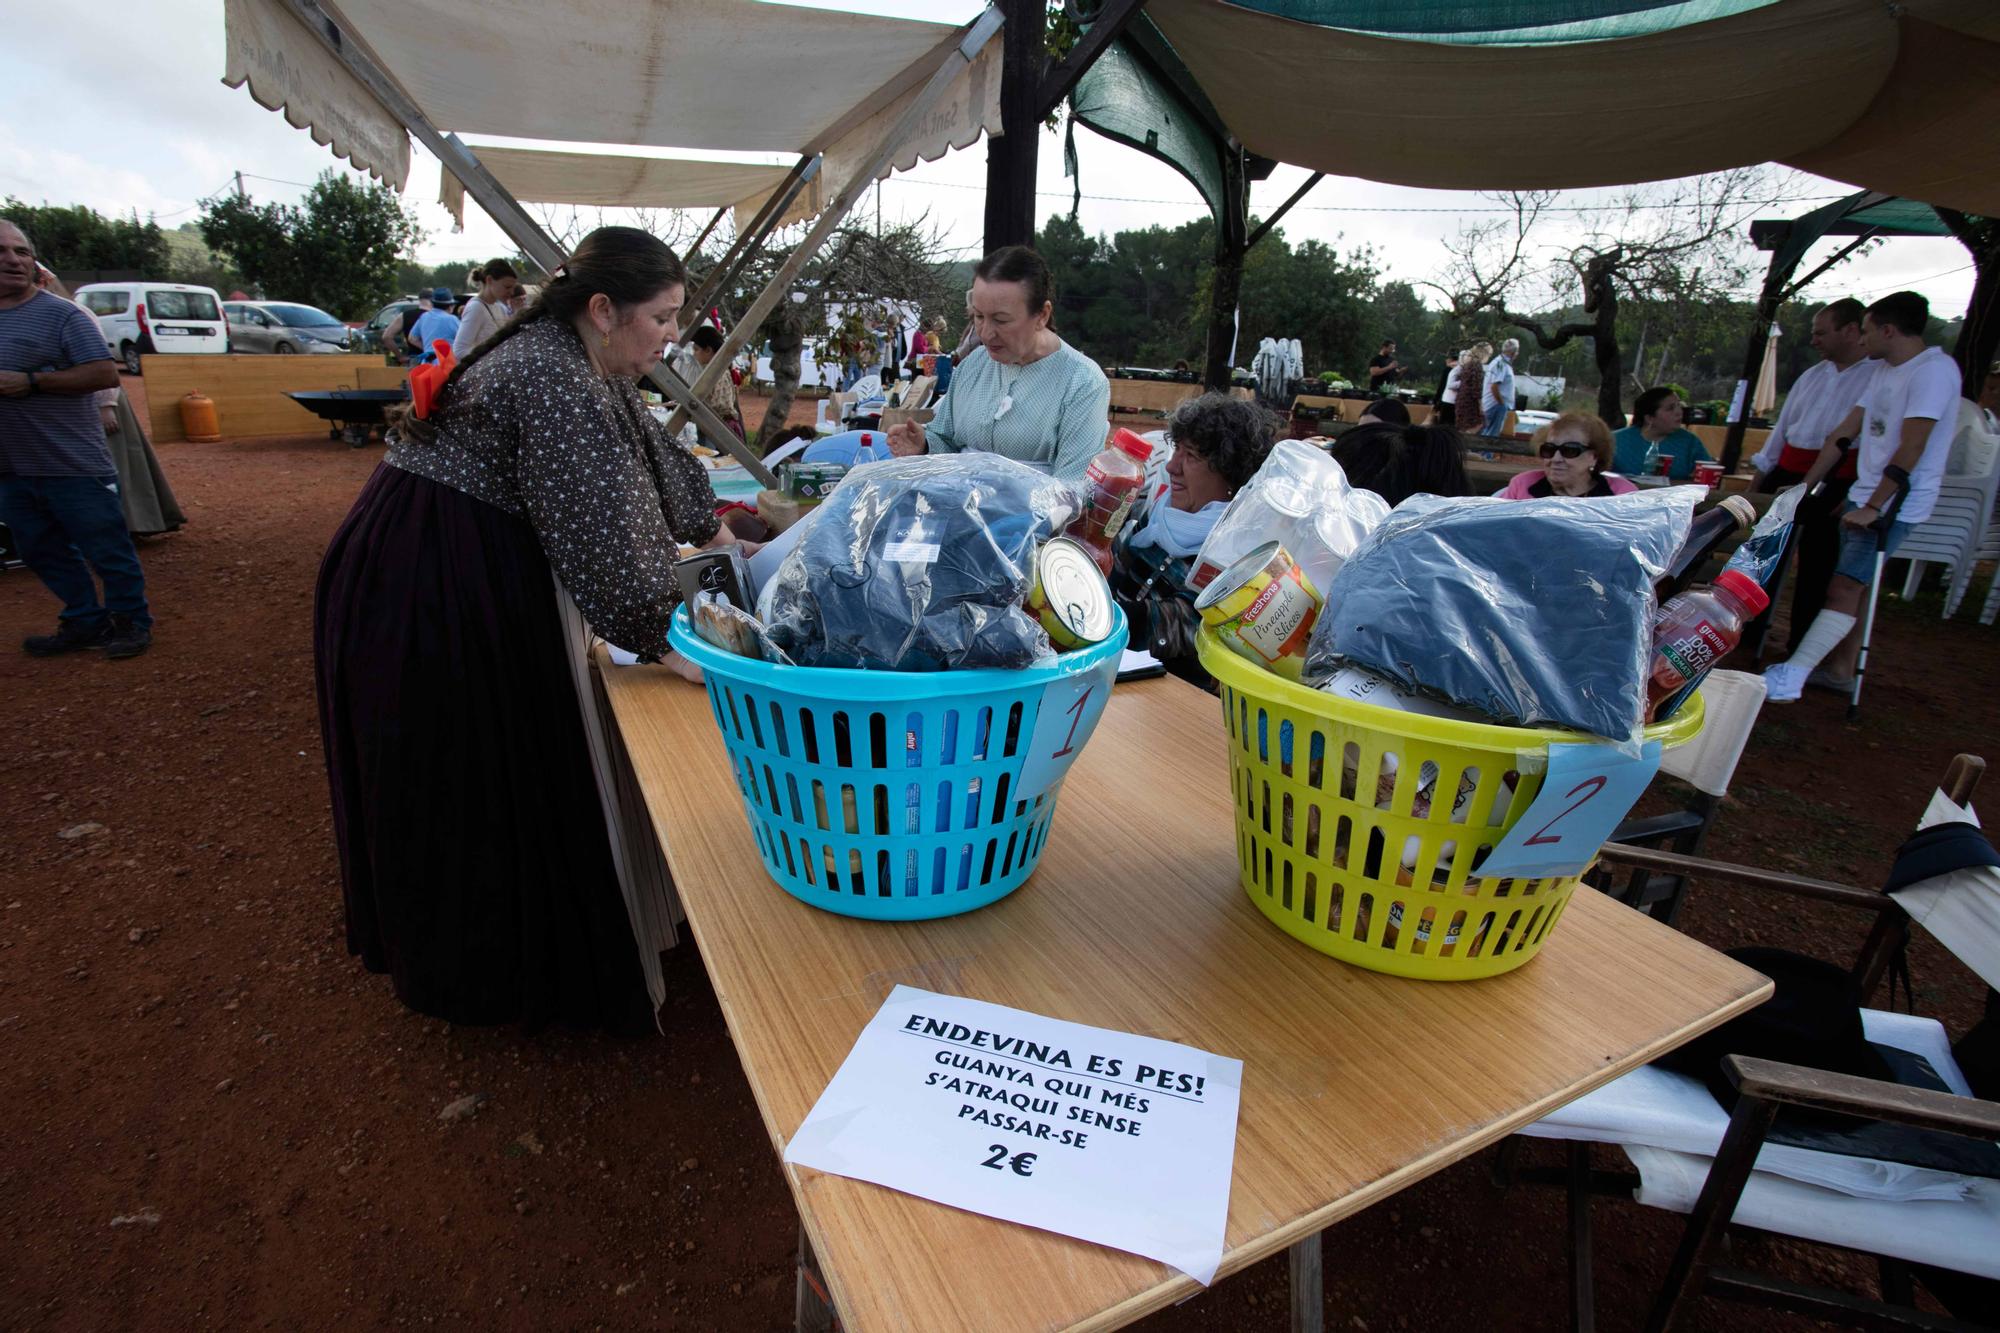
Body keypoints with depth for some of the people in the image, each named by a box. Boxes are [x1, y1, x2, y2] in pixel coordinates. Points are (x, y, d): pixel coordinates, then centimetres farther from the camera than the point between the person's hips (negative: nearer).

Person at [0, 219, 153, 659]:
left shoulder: (61, 315, -8)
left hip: (76, 467, -8)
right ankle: (85, 622, 25)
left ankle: (132, 622, 14)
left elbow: (105, 374, -16)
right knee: (44, 554, 14)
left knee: (107, 551, 0)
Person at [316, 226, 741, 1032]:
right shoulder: (554, 380, -23)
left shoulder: (579, 364, 9)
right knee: (465, 782, 4)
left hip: (469, 580, 10)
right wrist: (659, 640, -20)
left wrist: (715, 534, 23)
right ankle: (483, 983, 24)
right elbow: (599, 534, -27)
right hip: (427, 594, -10)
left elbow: (656, 456, 21)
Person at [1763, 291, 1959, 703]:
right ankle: (1841, 669, 20)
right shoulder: (1886, 372, 14)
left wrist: (1873, 507, -22)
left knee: (1844, 588, -14)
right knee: (1850, 587, 11)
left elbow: (1911, 449, -22)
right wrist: (1805, 487, 16)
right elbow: (1844, 434, 16)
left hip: (1894, 505, -9)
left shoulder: (1934, 370, -16)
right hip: (1864, 498, 9)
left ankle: (1789, 679, -18)